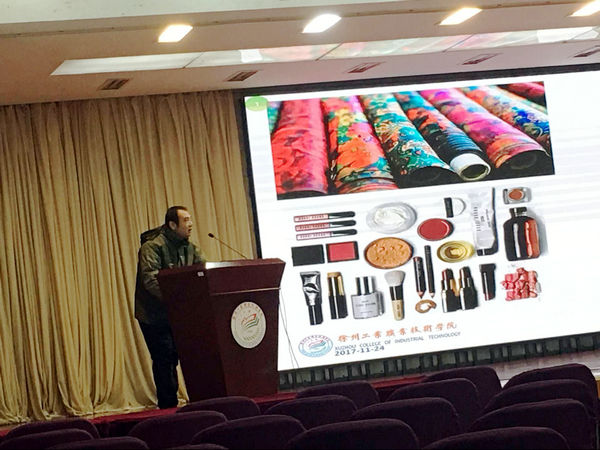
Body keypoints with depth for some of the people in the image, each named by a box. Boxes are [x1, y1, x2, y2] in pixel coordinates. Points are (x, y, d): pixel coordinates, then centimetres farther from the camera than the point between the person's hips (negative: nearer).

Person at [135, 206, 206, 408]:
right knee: (164, 360, -5)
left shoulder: (190, 248, 9)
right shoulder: (152, 246, -16)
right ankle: (168, 406, 4)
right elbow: (150, 281, -27)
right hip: (154, 316, -7)